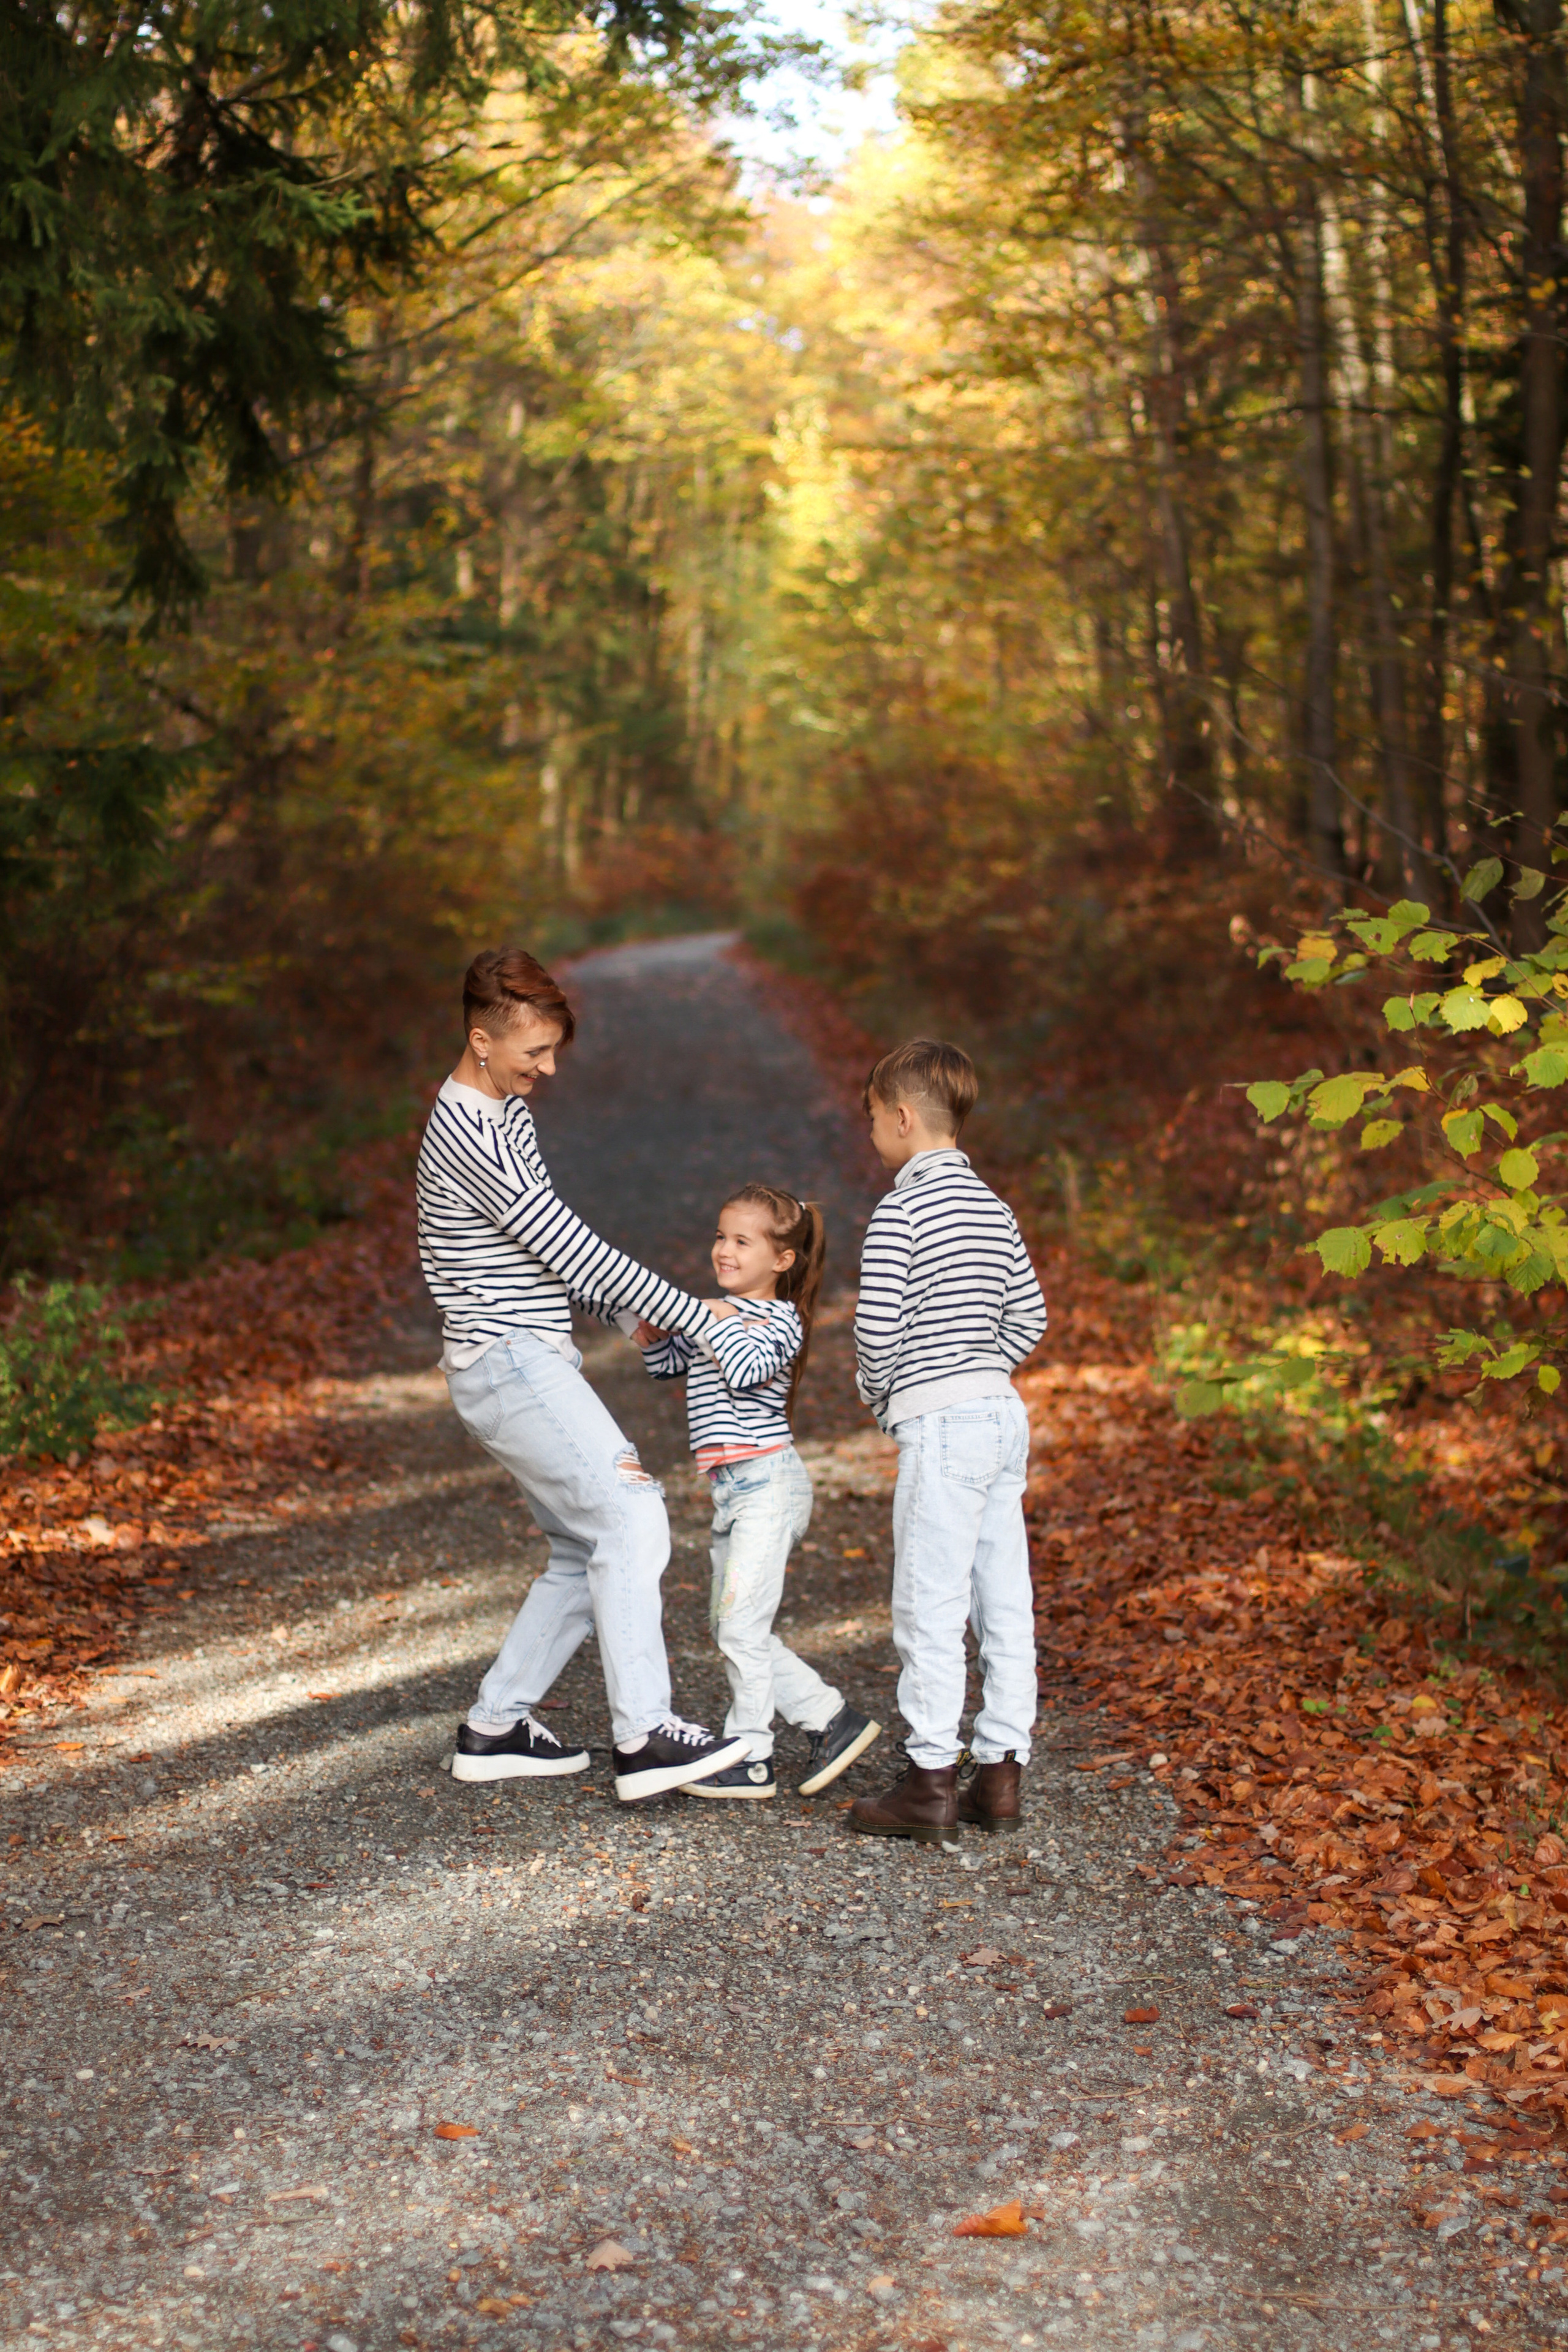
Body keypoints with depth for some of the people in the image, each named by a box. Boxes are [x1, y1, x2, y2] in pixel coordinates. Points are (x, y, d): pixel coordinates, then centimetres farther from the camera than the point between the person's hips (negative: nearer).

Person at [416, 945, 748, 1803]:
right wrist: (695, 1317, -12)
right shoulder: (468, 1134, -17)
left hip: (531, 1362, 10)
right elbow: (569, 1247, -18)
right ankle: (643, 1736, -18)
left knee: (590, 1550, 10)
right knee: (629, 1517, -16)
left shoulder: (504, 1111, 15)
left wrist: (627, 1310, 10)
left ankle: (494, 1728, 17)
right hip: (510, 1362, -10)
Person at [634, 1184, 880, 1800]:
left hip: (768, 1481, -10)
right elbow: (669, 1364, 26)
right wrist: (653, 1335, 7)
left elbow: (747, 1370, -26)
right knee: (728, 1626, 11)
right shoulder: (719, 1310, 16)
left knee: (742, 1621, -9)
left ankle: (749, 1760, -1)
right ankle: (831, 1719, 16)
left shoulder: (778, 1319, -9)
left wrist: (719, 1322, -16)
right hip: (733, 1489, 10)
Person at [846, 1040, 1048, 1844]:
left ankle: (930, 1784, 0)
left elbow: (877, 1326, -14)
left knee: (930, 1608, -3)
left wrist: (877, 1391, 4)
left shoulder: (899, 1211, -11)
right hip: (1005, 1414, 8)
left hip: (939, 1424, -8)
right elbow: (1028, 1318, 15)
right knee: (1004, 1603, 8)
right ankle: (999, 1773, 13)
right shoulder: (991, 1207, 12)